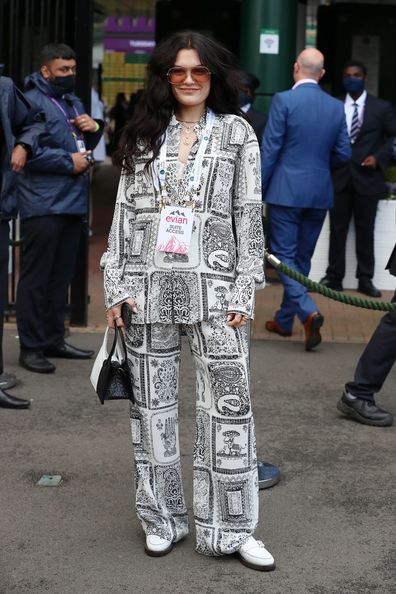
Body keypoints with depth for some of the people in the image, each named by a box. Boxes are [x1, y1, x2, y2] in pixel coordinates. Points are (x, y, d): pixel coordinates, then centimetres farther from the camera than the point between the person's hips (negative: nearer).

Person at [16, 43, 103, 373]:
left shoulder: (74, 102, 19)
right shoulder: (31, 102, -9)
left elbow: (86, 147, 28)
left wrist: (94, 129, 6)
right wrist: (68, 162, -16)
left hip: (73, 203, 9)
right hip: (44, 206, -9)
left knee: (61, 277, 15)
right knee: (36, 278, -5)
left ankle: (54, 339, 25)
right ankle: (31, 347, 1)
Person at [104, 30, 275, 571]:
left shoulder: (237, 133, 5)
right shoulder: (144, 134, 10)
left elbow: (249, 216, 1)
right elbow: (124, 212, 8)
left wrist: (245, 292, -6)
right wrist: (115, 286, 1)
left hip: (213, 287, -2)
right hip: (148, 284, 2)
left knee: (228, 404, -3)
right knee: (152, 403, 8)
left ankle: (229, 526, 8)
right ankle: (163, 517, 22)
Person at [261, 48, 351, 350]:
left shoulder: (284, 100, -11)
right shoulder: (336, 107, 3)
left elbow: (270, 149, -11)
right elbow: (343, 153, 6)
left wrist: (259, 189, -2)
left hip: (286, 191, -5)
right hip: (320, 193, 5)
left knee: (284, 255, 1)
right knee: (302, 257, 15)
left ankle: (308, 311, -18)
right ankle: (284, 320, 24)